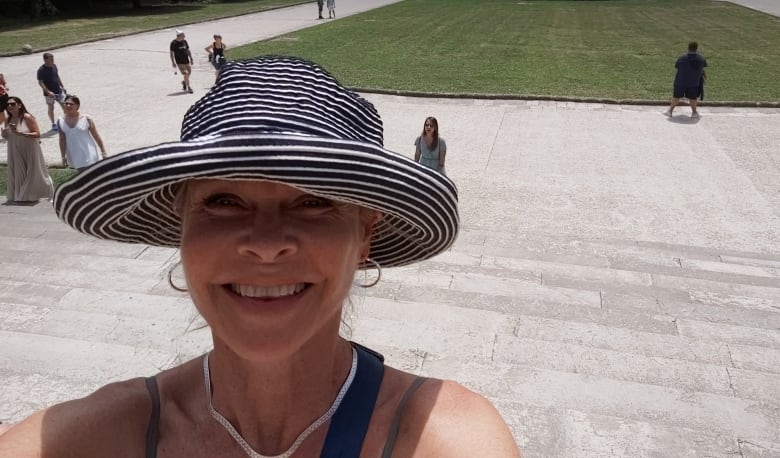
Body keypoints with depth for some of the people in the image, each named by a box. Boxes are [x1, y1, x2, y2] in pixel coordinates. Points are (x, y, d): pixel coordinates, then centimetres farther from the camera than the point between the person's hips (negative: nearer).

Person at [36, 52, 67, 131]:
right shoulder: (41, 70, -15)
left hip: (59, 91, 5)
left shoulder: (54, 66, 3)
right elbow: (40, 82, -16)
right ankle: (53, 124, 16)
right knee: (51, 108, 5)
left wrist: (62, 87, 16)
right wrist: (48, 91, -24)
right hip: (49, 93, -5)